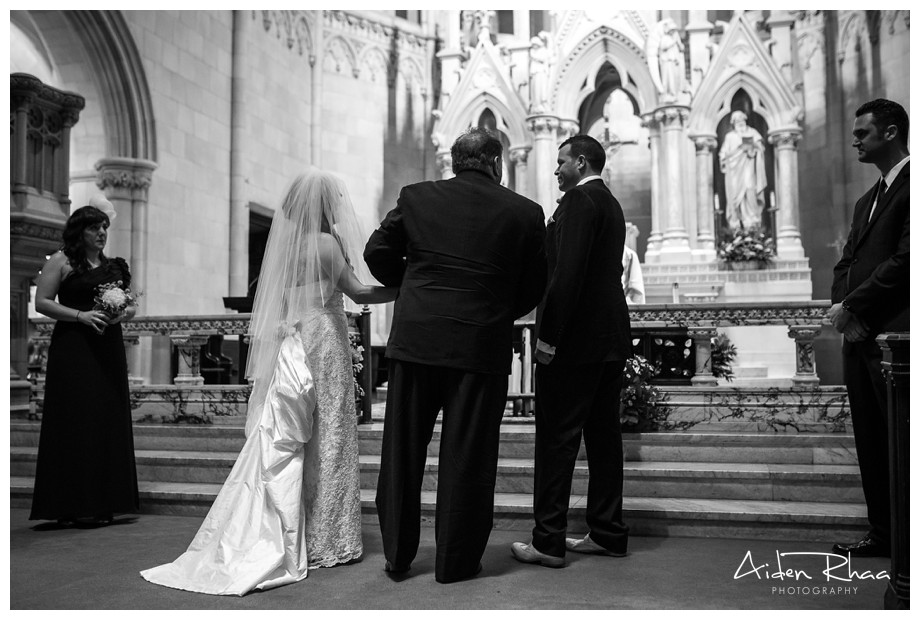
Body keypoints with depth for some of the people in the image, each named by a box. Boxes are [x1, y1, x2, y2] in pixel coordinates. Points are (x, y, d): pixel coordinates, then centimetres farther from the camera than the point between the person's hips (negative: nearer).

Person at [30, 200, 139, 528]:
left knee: (109, 422, 4)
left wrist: (124, 313, -4)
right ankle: (72, 506, 2)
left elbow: (131, 304, 18)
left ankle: (102, 503, 12)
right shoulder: (61, 261, 0)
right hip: (73, 350, -5)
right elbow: (42, 302, -6)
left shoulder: (113, 265, 16)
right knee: (76, 422, -5)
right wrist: (82, 315, -15)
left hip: (108, 350, 6)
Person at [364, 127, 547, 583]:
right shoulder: (525, 212, -1)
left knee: (402, 450, 14)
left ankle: (397, 554, 24)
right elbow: (533, 288, 5)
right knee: (466, 458, 9)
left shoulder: (415, 198, 2)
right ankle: (455, 561, 19)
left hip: (414, 340, 2)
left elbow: (377, 253, 7)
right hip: (483, 346, -1)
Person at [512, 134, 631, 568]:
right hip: (610, 338, 9)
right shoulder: (611, 204, 19)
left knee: (557, 438, -4)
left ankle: (548, 542, 1)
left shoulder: (580, 199, -10)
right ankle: (608, 533, 19)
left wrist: (548, 336, -18)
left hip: (574, 338, -9)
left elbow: (567, 271, -20)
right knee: (603, 435, 12)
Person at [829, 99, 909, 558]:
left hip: (893, 332, -8)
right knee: (871, 439, 10)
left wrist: (853, 307, -12)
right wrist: (841, 306, -1)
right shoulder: (867, 200, 22)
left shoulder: (910, 185, -6)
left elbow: (905, 259, -16)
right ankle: (883, 533, 18)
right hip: (859, 334, 8)